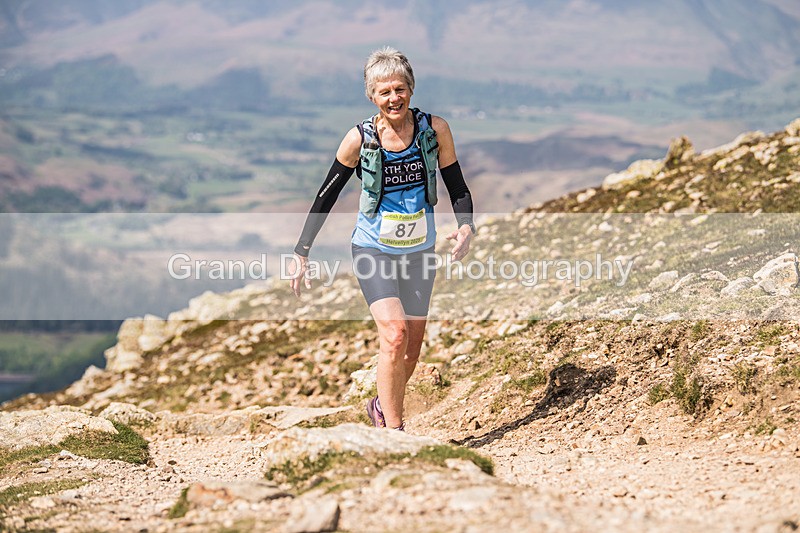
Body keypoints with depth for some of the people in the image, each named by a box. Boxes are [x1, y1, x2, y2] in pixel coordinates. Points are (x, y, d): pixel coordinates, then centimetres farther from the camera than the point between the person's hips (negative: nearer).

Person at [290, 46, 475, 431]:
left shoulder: (435, 130, -7)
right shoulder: (360, 139, -12)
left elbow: (458, 188, 1)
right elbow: (326, 197, -2)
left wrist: (466, 227, -18)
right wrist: (301, 253, -3)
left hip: (419, 253, 3)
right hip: (373, 251, -3)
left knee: (412, 347, 10)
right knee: (395, 334, -21)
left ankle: (382, 406, 38)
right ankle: (393, 431, -12)